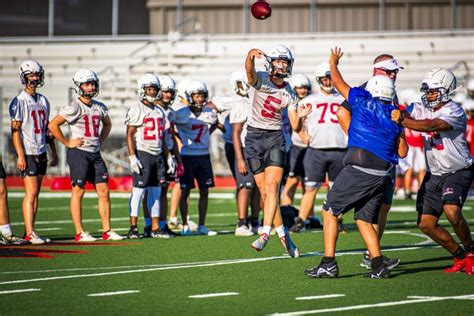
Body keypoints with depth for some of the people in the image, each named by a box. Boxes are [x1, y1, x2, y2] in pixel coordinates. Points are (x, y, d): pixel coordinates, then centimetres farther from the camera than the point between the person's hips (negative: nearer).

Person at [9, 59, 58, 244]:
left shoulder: (43, 101, 13)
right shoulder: (19, 102, -8)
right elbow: (15, 130, -11)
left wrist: (54, 153, 17)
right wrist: (20, 156, -17)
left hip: (41, 153, 7)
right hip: (27, 154, -7)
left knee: (36, 193, 7)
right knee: (31, 192, -13)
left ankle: (29, 232, 11)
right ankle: (30, 233, -14)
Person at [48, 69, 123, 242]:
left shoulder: (99, 107, 10)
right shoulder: (75, 107, -11)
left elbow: (107, 124, 31)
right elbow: (53, 125, -15)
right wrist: (67, 142, -11)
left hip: (95, 153, 7)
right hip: (79, 152, -7)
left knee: (104, 191, 4)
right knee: (78, 191, -3)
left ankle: (107, 231, 10)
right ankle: (79, 233, 0)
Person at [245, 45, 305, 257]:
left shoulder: (289, 94, 3)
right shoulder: (261, 80, -5)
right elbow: (250, 72, -30)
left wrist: (300, 116, -22)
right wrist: (251, 56, -51)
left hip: (275, 138, 1)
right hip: (254, 137, -1)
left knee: (272, 186, -16)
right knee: (264, 191, 2)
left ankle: (265, 234, -21)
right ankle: (283, 235, 14)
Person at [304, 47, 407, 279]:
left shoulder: (364, 101, 2)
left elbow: (337, 82, 16)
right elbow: (402, 152, 19)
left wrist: (333, 62, 35)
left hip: (359, 169, -5)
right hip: (381, 174, 6)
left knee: (330, 211, 4)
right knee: (364, 220, 15)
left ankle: (329, 264, -3)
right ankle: (378, 266, 4)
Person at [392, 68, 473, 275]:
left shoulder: (454, 112, -20)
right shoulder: (423, 108, 5)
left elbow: (431, 126, -34)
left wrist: (402, 120, -40)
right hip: (435, 174, 7)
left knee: (452, 212, -29)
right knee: (426, 224, 1)